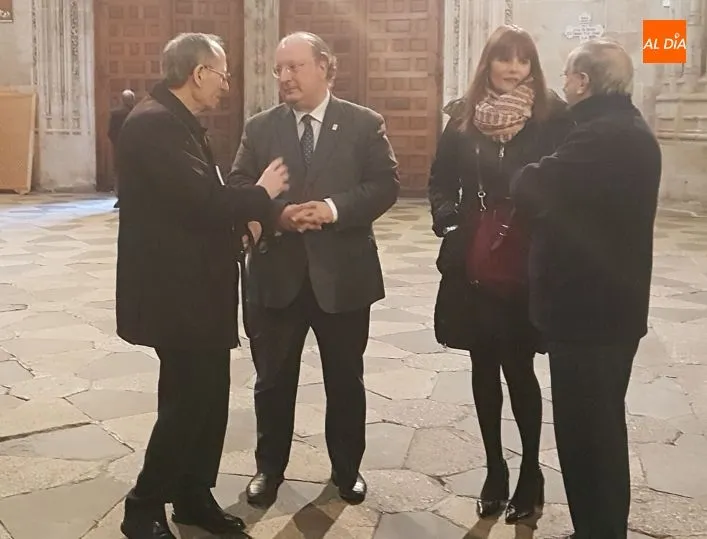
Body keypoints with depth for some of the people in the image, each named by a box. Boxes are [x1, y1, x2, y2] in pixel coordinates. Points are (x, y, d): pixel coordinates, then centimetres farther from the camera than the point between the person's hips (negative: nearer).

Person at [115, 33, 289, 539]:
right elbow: (199, 199, -27)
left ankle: (194, 496, 28)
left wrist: (241, 218, 4)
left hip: (197, 286, 10)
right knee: (189, 399, -3)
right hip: (175, 290, -10)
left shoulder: (179, 120, 14)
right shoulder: (155, 122, -19)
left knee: (209, 396, 14)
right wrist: (260, 194, -13)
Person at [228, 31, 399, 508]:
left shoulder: (365, 124, -1)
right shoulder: (259, 128, 4)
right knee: (273, 380, 12)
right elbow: (238, 191, 0)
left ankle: (347, 468, 31)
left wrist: (335, 208, -20)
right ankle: (269, 468, 30)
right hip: (277, 273, 2)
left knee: (346, 380, 12)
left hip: (343, 273, -1)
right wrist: (276, 214, -19)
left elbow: (386, 185, -7)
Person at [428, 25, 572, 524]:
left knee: (519, 368, 2)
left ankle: (530, 472, 21)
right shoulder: (463, 117, 5)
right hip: (472, 262, 3)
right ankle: (495, 469, 27)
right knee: (484, 367, 12)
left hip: (527, 263, -3)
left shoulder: (553, 117, -3)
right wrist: (447, 217, -7)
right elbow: (441, 180, 10)